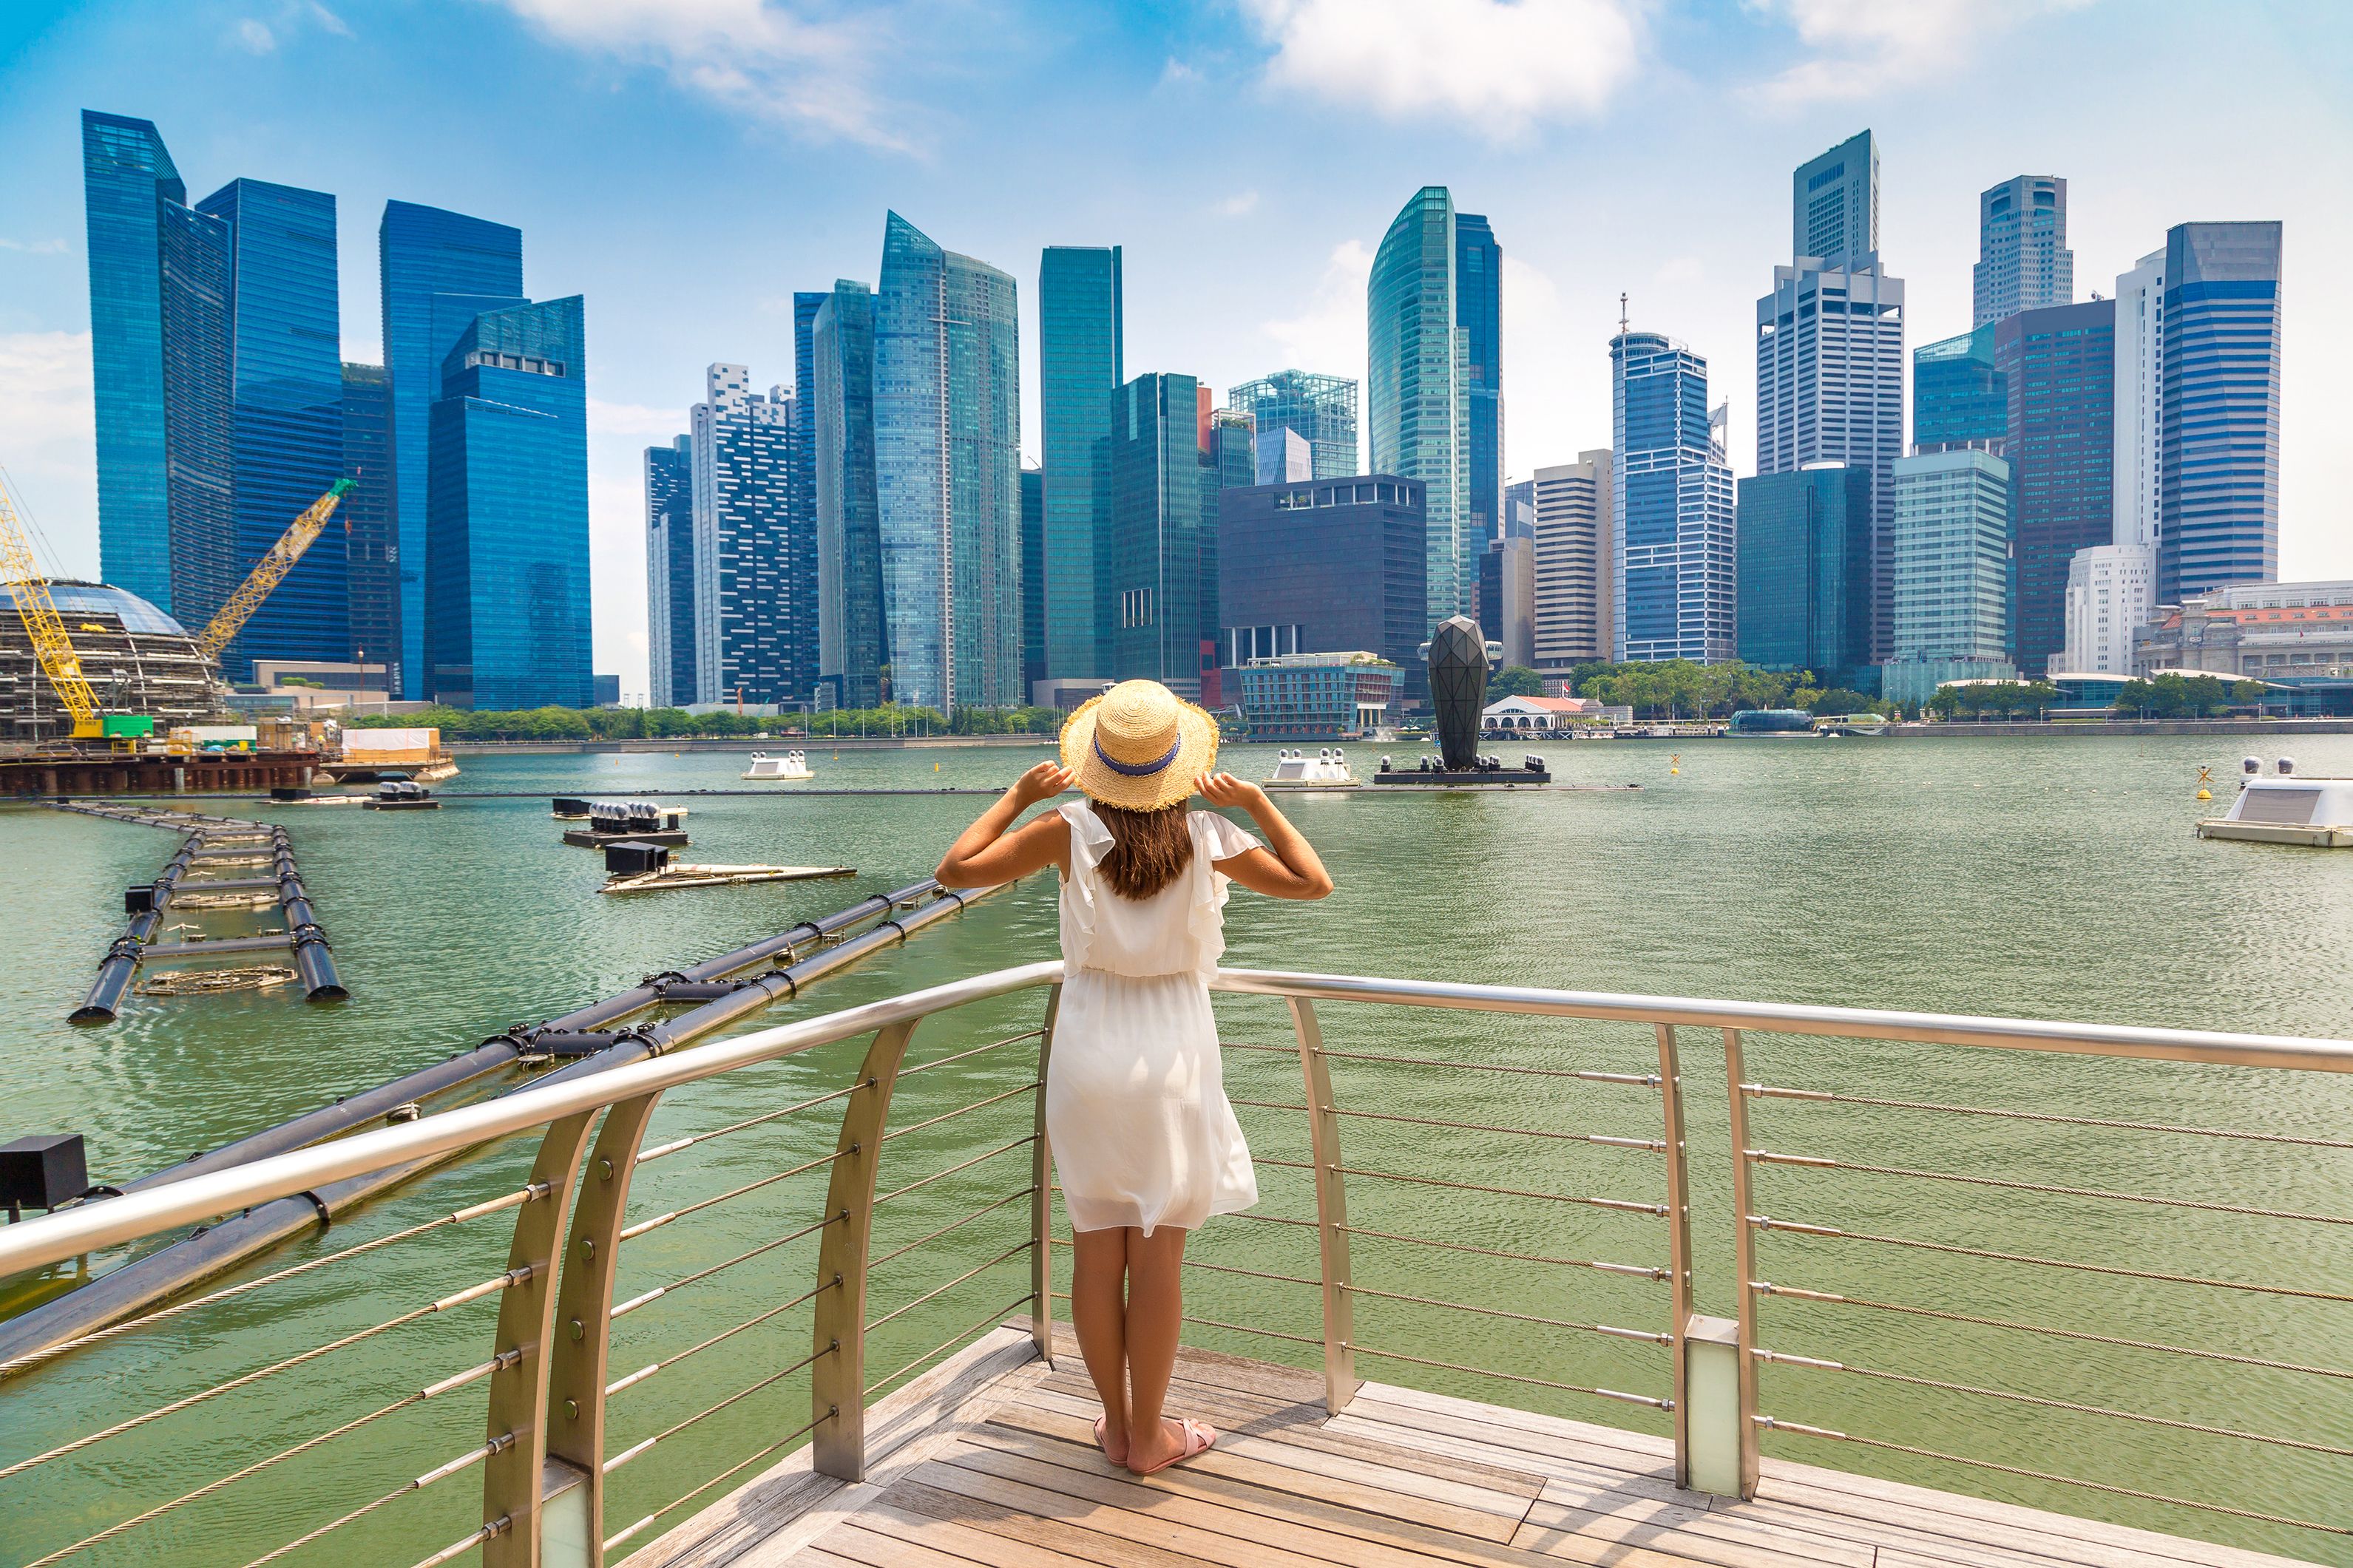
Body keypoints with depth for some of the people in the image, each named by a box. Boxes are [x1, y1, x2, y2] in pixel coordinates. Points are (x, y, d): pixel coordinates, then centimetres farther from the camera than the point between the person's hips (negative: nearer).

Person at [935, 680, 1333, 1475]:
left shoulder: (1071, 831, -8)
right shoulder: (1205, 835, -8)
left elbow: (957, 869, -3)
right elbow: (1312, 882, 0)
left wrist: (1018, 797, 6)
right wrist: (1257, 803, 5)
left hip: (1090, 1044, 1)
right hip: (1173, 1046, -1)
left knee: (1096, 1250, 12)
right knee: (1158, 1255, 7)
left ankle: (1117, 1423, 26)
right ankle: (1149, 1437, 20)